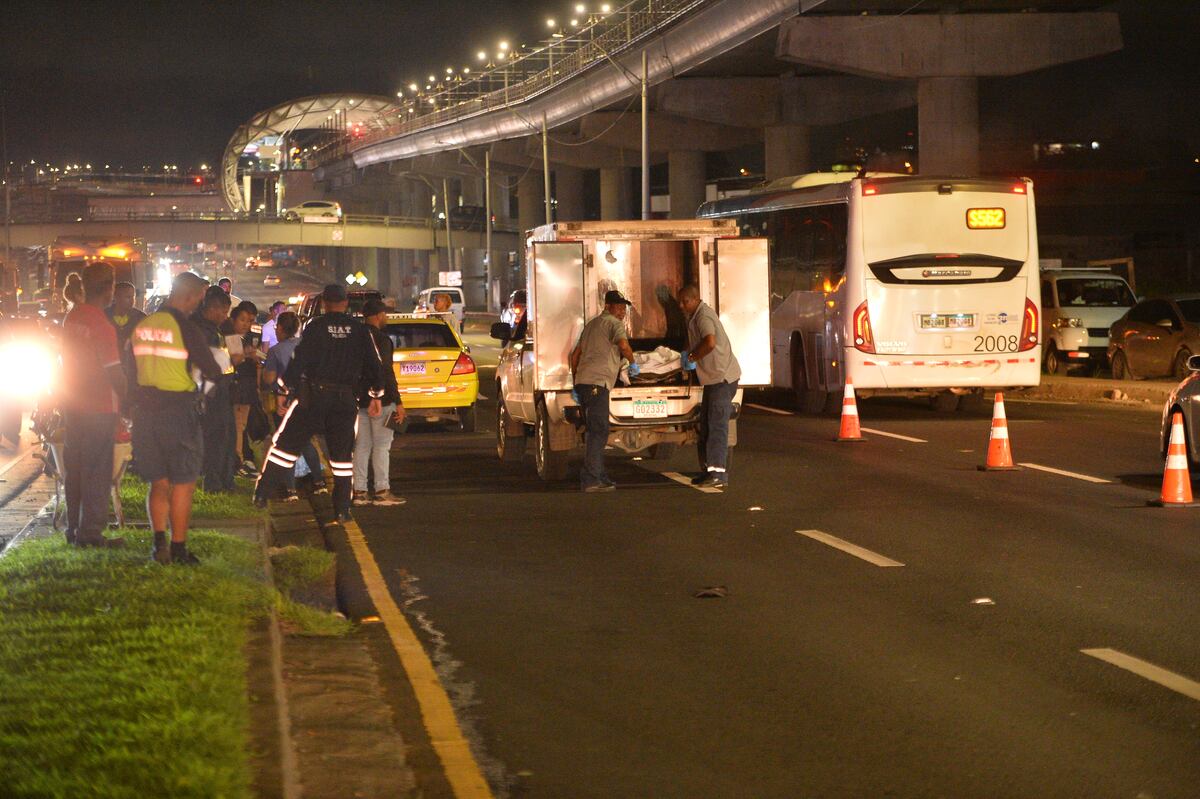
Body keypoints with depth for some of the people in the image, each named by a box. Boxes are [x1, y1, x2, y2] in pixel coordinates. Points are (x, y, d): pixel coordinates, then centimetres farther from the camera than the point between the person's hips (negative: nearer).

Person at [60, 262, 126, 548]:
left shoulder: (71, 318, 5)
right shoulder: (101, 324, -18)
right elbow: (114, 372, -18)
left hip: (71, 404, 8)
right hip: (99, 407, -8)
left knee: (74, 470, 14)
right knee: (97, 472, -2)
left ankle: (74, 529, 20)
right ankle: (90, 532, -1)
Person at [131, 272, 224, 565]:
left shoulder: (141, 325, 6)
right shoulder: (186, 328, -13)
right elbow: (212, 371, -8)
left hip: (146, 406, 6)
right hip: (179, 408, -6)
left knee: (159, 482, 14)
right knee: (183, 483, 3)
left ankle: (159, 543, 6)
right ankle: (178, 548, 4)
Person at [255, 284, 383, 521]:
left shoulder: (315, 327, -3)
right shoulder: (360, 330, 3)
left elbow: (299, 360, -5)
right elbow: (374, 365, 6)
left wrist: (288, 390, 1)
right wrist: (376, 395, 15)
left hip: (313, 395, -1)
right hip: (346, 399, 2)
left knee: (287, 443, 6)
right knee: (342, 453, 9)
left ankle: (262, 494, 3)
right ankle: (342, 509, 6)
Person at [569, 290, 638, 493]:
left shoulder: (592, 324, 27)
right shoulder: (614, 324, -1)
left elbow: (575, 355, 29)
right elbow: (624, 345, -21)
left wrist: (576, 385, 30)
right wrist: (633, 363, -2)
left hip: (582, 381, 9)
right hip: (597, 383, -9)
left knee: (594, 432, 15)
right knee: (598, 432, -10)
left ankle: (599, 477, 19)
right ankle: (590, 479, -15)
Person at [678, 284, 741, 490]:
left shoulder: (703, 316, -17)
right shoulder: (695, 316, 15)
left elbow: (710, 342, -33)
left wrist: (692, 357, -20)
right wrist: (688, 353, 17)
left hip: (723, 377, -11)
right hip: (712, 379, 11)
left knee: (717, 426, -13)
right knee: (706, 426, 14)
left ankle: (718, 473, -16)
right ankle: (709, 470, 20)